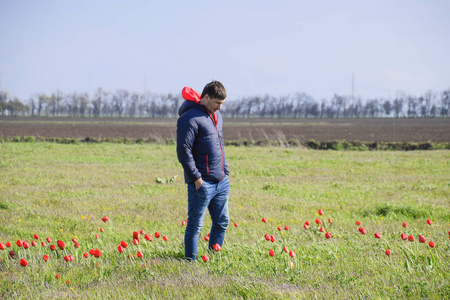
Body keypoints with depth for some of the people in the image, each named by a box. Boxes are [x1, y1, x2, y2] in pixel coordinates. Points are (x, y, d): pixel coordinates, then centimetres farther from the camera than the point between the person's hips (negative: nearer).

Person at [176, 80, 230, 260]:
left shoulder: (217, 116, 15)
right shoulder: (190, 119, -14)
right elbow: (183, 151, -17)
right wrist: (196, 178, -18)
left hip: (221, 182, 9)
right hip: (202, 183, -9)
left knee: (222, 222, 14)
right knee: (195, 225, -2)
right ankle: (191, 260, 5)